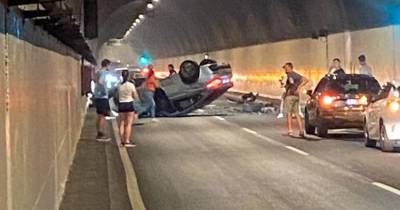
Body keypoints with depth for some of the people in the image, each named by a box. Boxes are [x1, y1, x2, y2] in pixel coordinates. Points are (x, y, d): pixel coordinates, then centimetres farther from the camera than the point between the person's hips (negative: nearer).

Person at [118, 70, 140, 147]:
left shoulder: (119, 86, -1)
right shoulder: (131, 85, -8)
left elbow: (118, 97, 4)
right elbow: (136, 97, -2)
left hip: (121, 104, 3)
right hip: (129, 104, -3)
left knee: (122, 124, 10)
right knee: (129, 124, -1)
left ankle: (122, 141, 11)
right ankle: (127, 141, -7)